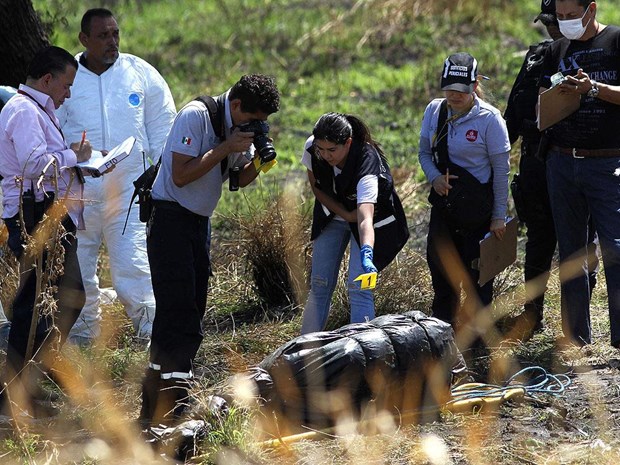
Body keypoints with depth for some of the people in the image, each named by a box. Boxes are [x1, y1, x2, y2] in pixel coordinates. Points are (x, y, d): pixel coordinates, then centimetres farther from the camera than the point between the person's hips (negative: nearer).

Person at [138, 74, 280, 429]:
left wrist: (258, 162, -9)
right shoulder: (196, 116, -18)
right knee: (177, 316, -13)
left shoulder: (243, 127, 6)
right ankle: (161, 414, -14)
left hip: (199, 223, 9)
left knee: (191, 313, 8)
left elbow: (239, 179, 11)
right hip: (170, 217, -9)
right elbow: (181, 175, -21)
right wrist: (225, 149, -23)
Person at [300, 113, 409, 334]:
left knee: (358, 287, -15)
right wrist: (344, 213, -15)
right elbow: (315, 185, -5)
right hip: (333, 214, 4)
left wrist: (366, 253, -67)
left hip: (368, 216, -4)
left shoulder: (367, 162, -39)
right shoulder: (312, 148, -25)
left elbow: (365, 218, -51)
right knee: (319, 283, 5)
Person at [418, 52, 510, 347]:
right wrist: (434, 177, -10)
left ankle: (475, 331, 16)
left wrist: (499, 215, -8)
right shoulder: (434, 111, 1)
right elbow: (425, 152, 12)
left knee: (476, 271, 3)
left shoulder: (489, 118, -13)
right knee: (440, 267, 11)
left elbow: (501, 170, -8)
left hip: (477, 207, -5)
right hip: (443, 201, 5)